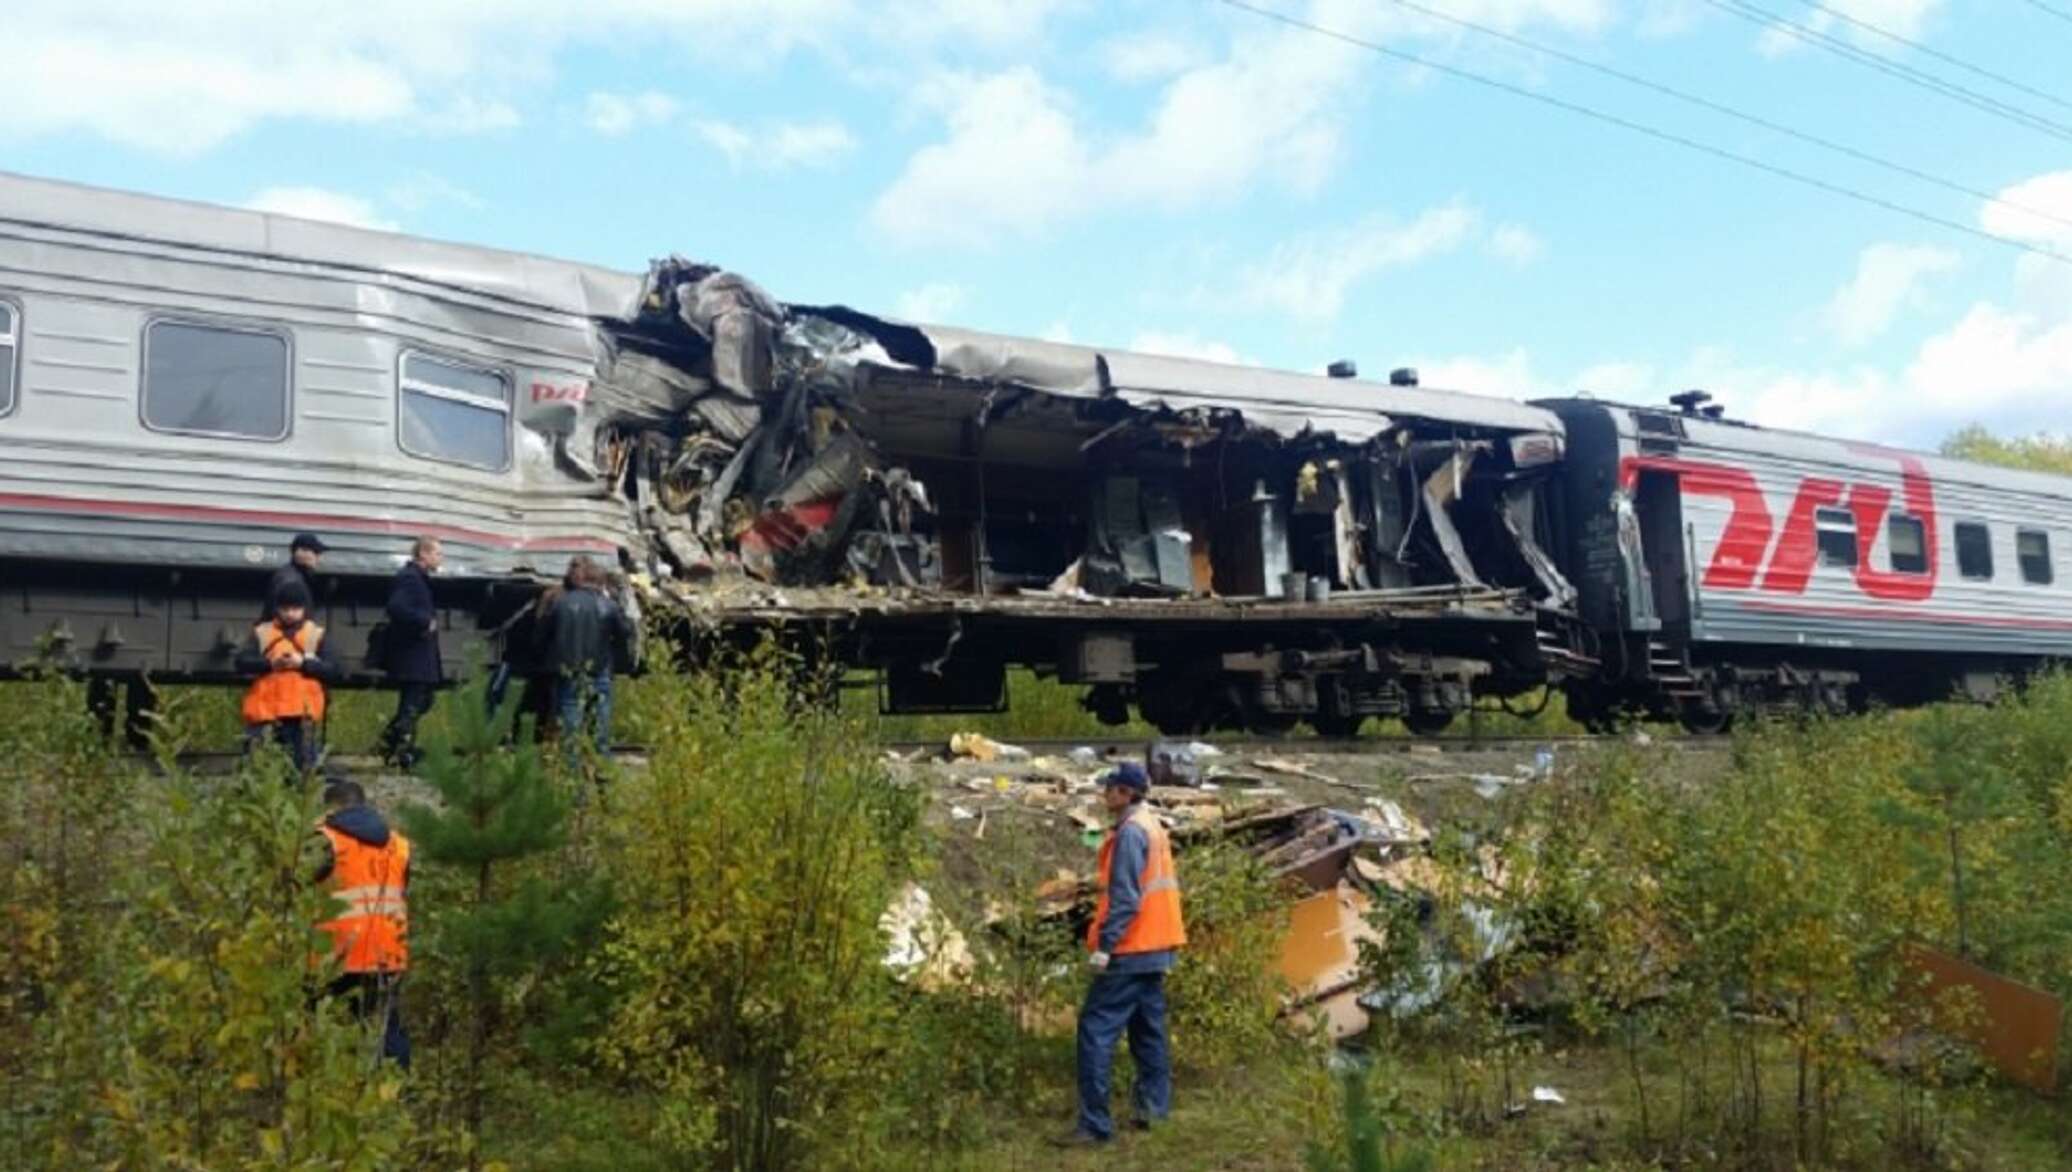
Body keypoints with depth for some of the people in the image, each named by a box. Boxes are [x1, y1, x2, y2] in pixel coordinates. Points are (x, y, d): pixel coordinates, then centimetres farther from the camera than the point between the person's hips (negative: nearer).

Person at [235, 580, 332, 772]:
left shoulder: (316, 634, 9)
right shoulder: (261, 632, 11)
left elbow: (329, 669, 1)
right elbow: (241, 662, 1)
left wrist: (303, 663, -14)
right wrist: (269, 663, -14)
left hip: (303, 709, -1)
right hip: (265, 706, 1)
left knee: (302, 760, 0)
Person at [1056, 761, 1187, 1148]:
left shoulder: (1130, 832, -16)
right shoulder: (1153, 827, 14)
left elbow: (1124, 897, -22)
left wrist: (1104, 943, -23)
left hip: (1130, 950, -10)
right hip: (1154, 947, 10)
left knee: (1096, 1030, -8)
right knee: (1148, 1029, 15)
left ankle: (1095, 1124, -8)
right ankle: (1153, 1107, 20)